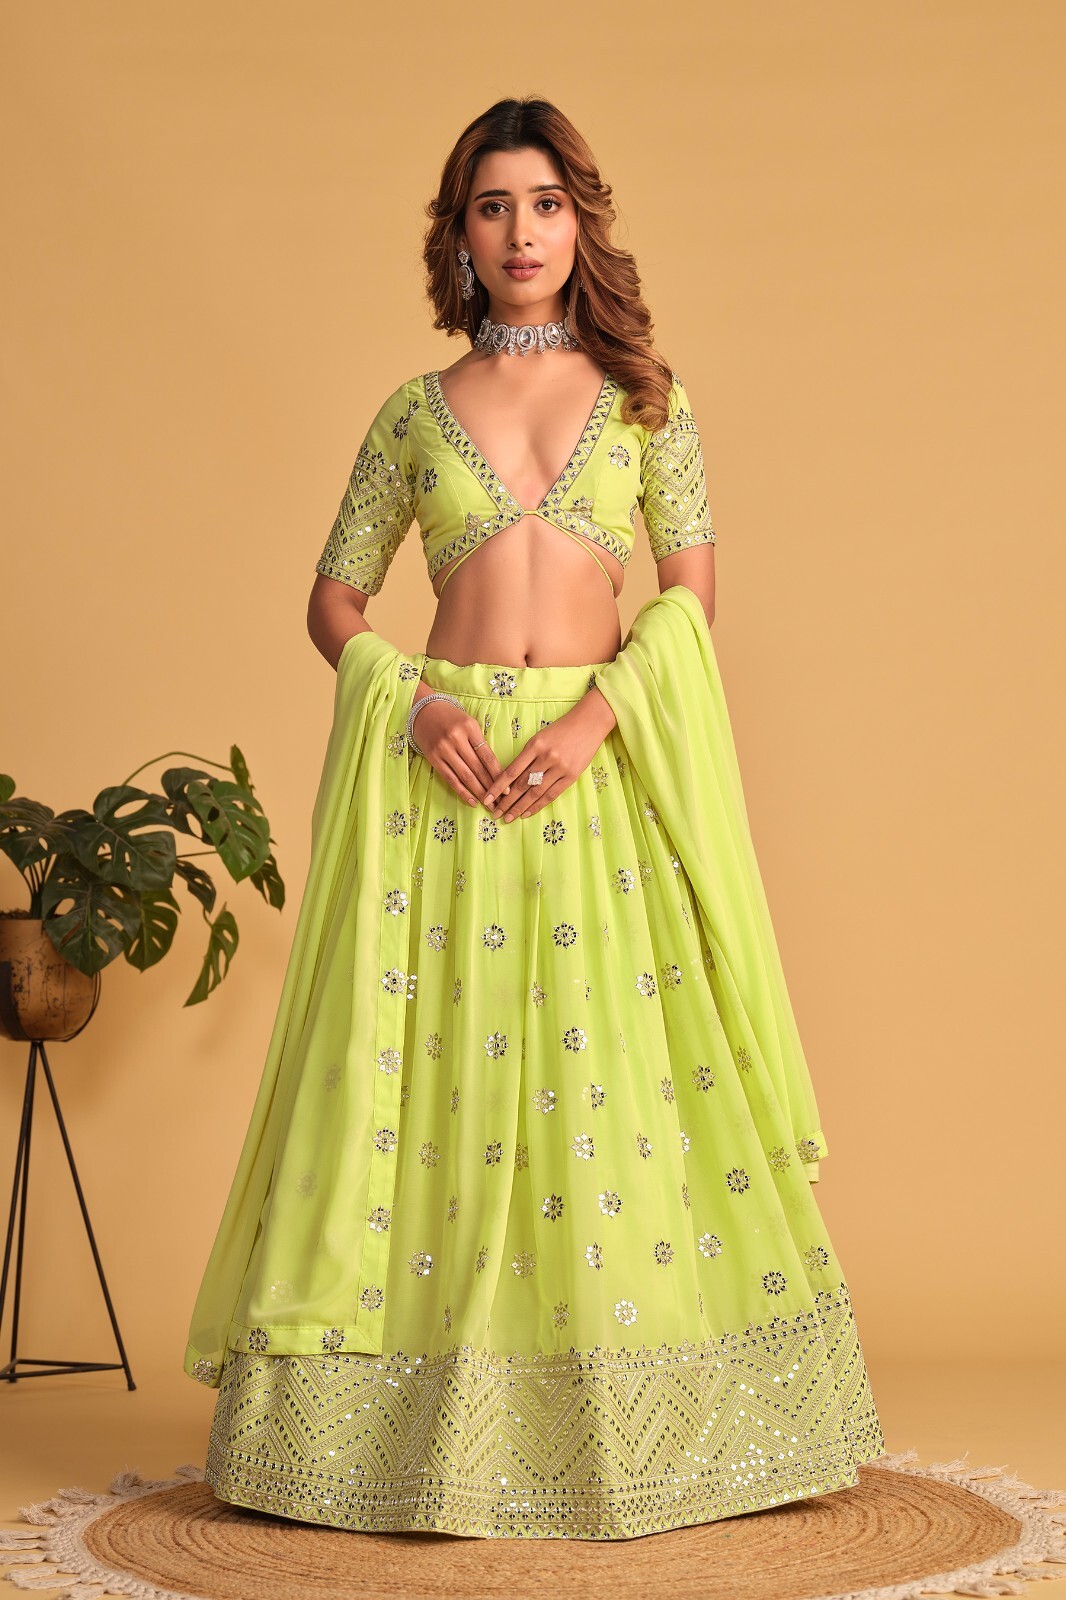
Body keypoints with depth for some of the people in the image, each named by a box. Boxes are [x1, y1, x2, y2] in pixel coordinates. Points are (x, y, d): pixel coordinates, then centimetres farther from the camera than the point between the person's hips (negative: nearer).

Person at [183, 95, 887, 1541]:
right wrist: (415, 704, -8)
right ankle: (423, 1428, 8)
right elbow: (334, 601, 10)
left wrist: (595, 716, -12)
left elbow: (693, 592, 2)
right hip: (439, 766, 1)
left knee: (616, 1065, -3)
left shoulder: (643, 395, 9)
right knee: (428, 1067, -1)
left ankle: (638, 1426, 7)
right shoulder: (415, 411, 11)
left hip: (601, 764, 0)